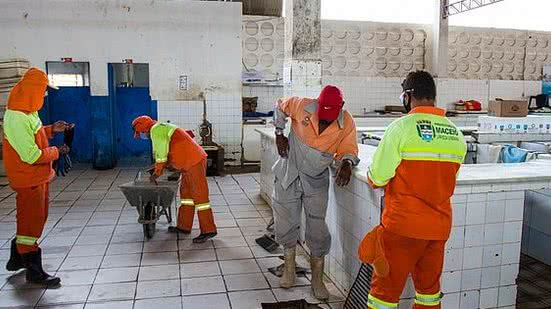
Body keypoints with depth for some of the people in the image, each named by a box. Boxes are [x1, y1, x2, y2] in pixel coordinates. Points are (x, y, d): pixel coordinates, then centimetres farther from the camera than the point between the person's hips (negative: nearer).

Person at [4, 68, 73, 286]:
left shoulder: (27, 112, 6)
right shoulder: (17, 119, -25)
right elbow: (32, 156, -26)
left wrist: (51, 129, 5)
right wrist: (57, 152, -13)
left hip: (38, 177, 10)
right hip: (28, 179, -10)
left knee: (37, 218, 21)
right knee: (31, 222, 1)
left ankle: (17, 258, 38)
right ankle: (34, 271, 15)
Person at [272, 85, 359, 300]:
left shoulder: (347, 123, -14)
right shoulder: (302, 106, -16)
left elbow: (348, 150, -8)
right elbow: (280, 108, 3)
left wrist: (347, 163, -30)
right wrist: (279, 134, -2)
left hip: (316, 181, 0)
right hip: (289, 174, 1)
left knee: (317, 231, 1)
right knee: (286, 224, 11)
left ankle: (317, 280, 19)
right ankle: (289, 269, 34)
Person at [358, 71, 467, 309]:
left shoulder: (401, 127, -14)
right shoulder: (456, 134, 3)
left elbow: (377, 178, -12)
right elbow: (451, 180, 14)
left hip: (403, 226, -5)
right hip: (440, 226, 6)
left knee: (385, 289, 7)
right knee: (429, 287, 21)